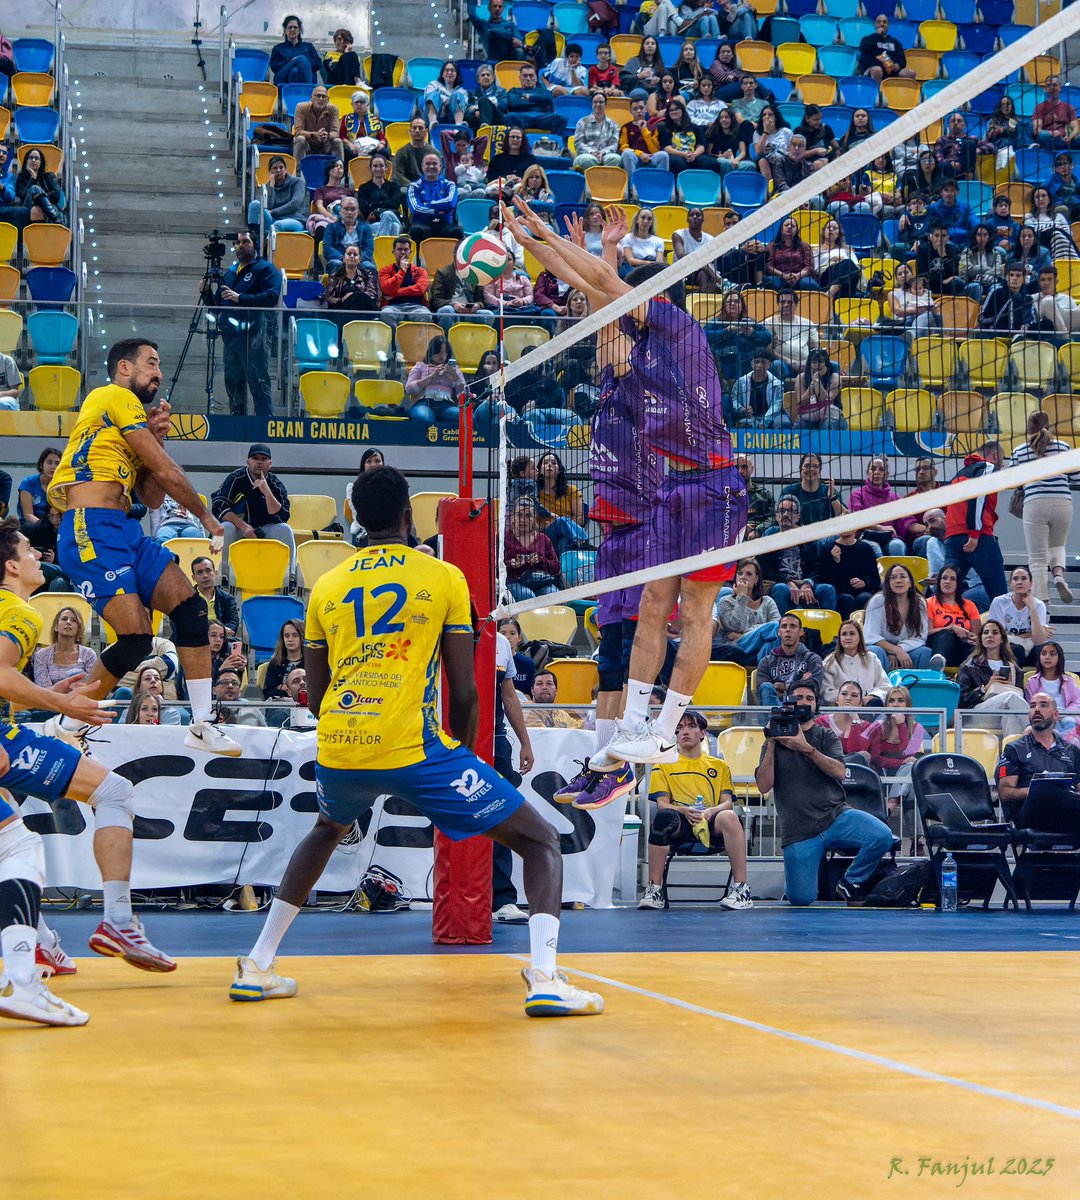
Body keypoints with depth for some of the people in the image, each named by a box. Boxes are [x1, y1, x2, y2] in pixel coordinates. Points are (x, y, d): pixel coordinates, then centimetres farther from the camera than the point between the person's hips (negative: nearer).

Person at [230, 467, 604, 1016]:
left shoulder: (326, 587, 15)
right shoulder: (444, 578, 5)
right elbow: (465, 692, 2)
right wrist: (461, 757, 17)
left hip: (338, 748, 5)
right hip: (416, 747, -5)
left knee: (327, 830, 38)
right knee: (541, 842, 7)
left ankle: (256, 969, 32)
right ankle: (544, 980, -15)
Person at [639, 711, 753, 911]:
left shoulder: (719, 766, 23)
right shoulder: (664, 765, 20)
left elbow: (727, 802, 11)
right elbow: (662, 803, 7)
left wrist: (710, 811, -14)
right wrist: (685, 811, -15)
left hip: (711, 821, 1)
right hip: (680, 824, -1)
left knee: (729, 817, -38)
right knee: (663, 817, -39)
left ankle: (740, 888, -35)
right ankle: (654, 890, -35)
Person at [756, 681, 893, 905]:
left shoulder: (827, 737, 12)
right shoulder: (776, 741, 10)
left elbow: (839, 772, -8)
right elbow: (764, 786, -3)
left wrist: (807, 748, -17)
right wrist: (771, 745, -11)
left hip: (835, 816, 1)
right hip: (798, 831, -1)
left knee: (882, 836, -27)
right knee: (801, 899, -11)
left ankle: (850, 884, -1)